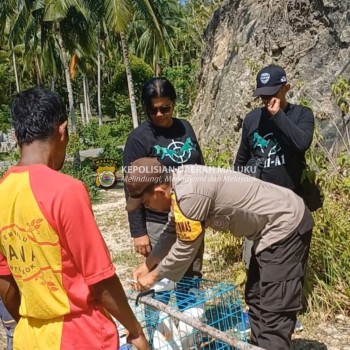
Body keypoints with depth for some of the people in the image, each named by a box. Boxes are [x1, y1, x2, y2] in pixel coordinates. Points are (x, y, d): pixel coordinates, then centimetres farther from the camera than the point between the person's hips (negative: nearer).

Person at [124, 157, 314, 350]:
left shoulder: (190, 195, -31)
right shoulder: (179, 180, -1)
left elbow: (185, 249, -18)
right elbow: (172, 232, 12)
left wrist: (154, 276, -3)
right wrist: (147, 265, 12)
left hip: (286, 226, -10)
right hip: (275, 225, 10)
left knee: (274, 310, -7)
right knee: (256, 299, 18)